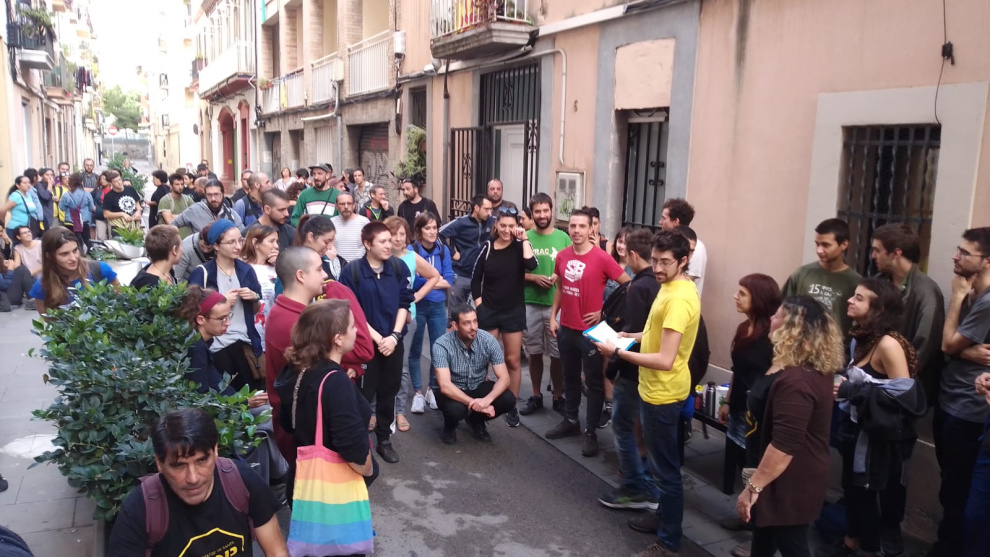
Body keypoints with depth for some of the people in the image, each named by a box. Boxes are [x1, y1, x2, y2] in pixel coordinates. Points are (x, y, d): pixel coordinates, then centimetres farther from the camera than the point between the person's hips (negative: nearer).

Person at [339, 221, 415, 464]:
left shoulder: (399, 267, -3)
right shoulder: (352, 271, -13)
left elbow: (404, 303, 0)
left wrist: (394, 336, -11)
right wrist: (377, 338, -13)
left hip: (393, 340, 4)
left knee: (389, 391, 13)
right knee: (363, 394, 2)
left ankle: (384, 439, 29)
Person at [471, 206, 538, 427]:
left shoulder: (520, 246, -4)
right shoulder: (487, 247, -1)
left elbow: (531, 265, -26)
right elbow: (475, 279, 5)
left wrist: (524, 238, -20)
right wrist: (478, 305, -1)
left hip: (514, 312, -1)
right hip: (488, 311, 1)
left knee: (513, 360, 5)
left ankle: (512, 407, 16)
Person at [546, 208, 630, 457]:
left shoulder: (601, 257, -15)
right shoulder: (562, 256, 2)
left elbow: (627, 285, -12)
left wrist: (605, 311, -10)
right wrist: (553, 316, 10)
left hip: (591, 329, -5)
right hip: (566, 328, 6)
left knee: (594, 381, 6)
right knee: (570, 377, 18)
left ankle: (591, 431, 15)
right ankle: (570, 420, 34)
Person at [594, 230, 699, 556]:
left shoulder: (678, 298, -27)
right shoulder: (672, 286, 6)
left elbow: (665, 360, -30)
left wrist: (617, 353, -24)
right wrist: (635, 336, 8)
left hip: (663, 393, -10)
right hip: (656, 389, 10)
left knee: (665, 469, 2)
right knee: (662, 463, 24)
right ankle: (664, 516, 41)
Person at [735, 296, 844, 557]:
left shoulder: (795, 381, -31)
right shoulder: (817, 368, 1)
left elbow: (784, 445, -32)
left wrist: (753, 486, -25)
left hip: (791, 482, -10)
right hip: (802, 475, 10)